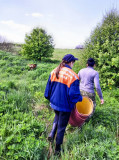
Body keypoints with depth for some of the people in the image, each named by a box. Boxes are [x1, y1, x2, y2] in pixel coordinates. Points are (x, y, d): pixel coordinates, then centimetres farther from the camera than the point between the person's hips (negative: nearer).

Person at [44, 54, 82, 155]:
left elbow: (48, 88, 5)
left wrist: (49, 98, 21)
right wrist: (80, 98, 2)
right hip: (65, 105, -5)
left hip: (54, 102, 5)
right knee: (61, 126, 13)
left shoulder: (54, 72, -2)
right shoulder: (73, 76, -20)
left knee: (57, 117, 35)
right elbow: (74, 94, -18)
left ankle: (52, 134, 19)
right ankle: (57, 149, 30)